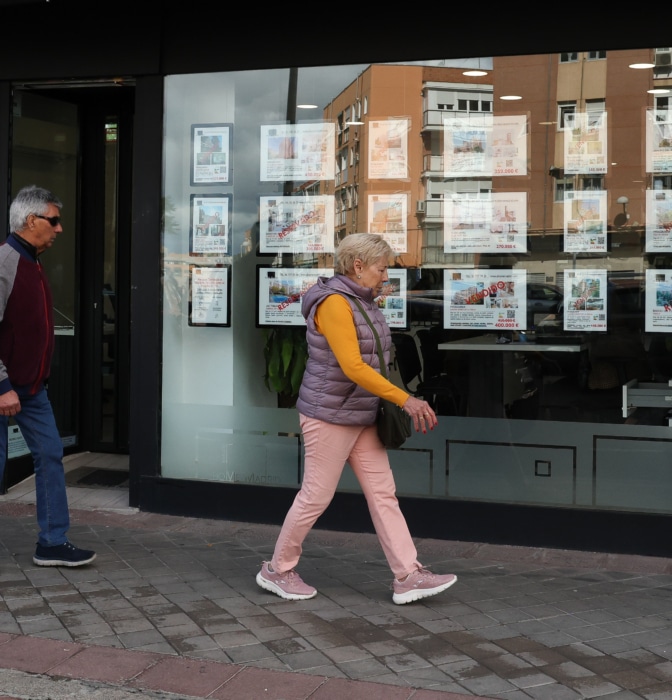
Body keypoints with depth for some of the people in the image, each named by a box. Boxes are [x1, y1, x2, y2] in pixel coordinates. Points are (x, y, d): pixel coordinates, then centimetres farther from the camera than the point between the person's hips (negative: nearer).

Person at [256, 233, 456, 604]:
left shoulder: (362, 302, 10)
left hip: (360, 416, 9)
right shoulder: (334, 303, -20)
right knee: (316, 496, 1)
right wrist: (405, 399, -28)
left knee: (383, 492, 4)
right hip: (330, 416, -9)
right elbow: (352, 367, -27)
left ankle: (408, 577, 5)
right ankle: (277, 570, 19)